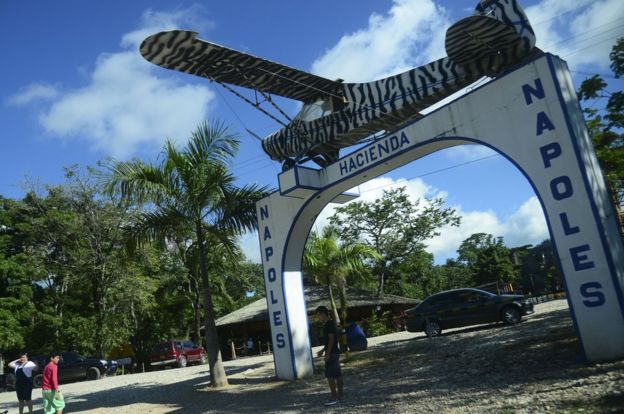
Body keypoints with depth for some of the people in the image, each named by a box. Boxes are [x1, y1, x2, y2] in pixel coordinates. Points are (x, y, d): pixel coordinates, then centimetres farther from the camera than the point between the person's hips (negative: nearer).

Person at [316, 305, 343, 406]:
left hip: (331, 353, -10)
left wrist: (327, 353, -21)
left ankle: (334, 397, -7)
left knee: (330, 375, -8)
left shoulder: (328, 325, -15)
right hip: (335, 352, 10)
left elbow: (331, 339, -21)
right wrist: (323, 350, 23)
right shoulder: (331, 323, 15)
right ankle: (339, 395, 19)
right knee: (337, 374, 13)